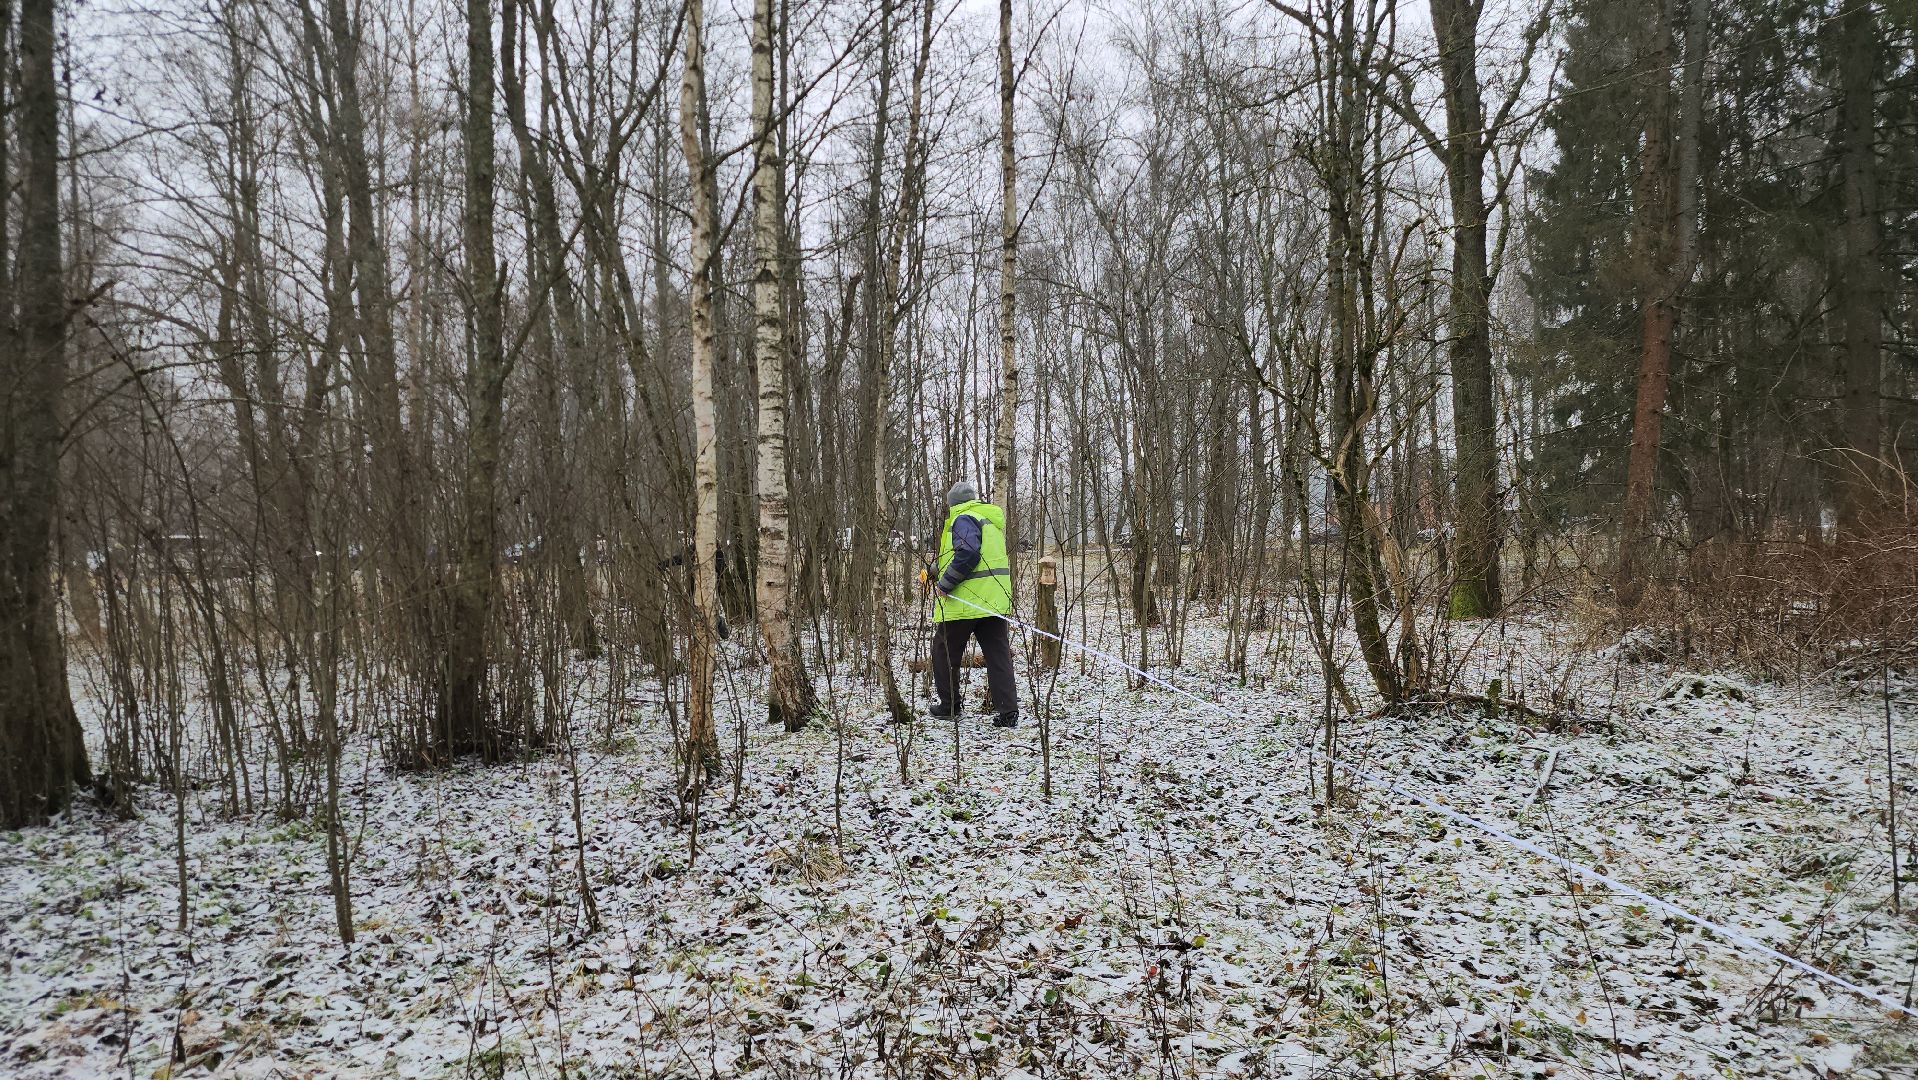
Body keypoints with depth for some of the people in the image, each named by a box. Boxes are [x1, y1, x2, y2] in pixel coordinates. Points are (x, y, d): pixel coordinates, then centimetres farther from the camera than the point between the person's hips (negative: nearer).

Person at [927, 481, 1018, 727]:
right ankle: (1008, 711, -3)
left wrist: (945, 584, -16)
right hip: (996, 601, 8)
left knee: (944, 652, 11)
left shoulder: (964, 519, -9)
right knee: (999, 655, 4)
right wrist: (936, 572, 25)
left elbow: (967, 554, -25)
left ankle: (950, 704, 20)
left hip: (964, 603, -8)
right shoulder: (991, 519, 20)